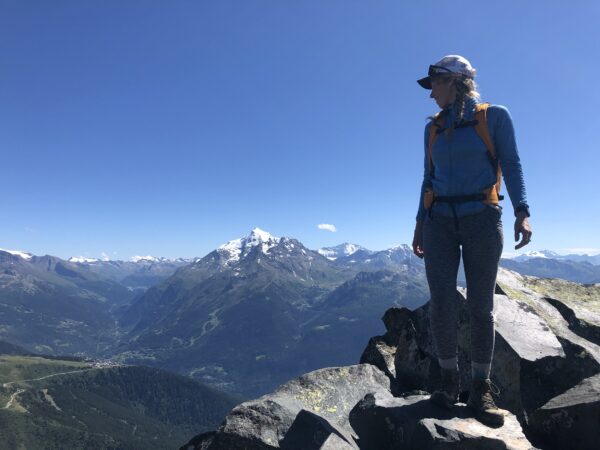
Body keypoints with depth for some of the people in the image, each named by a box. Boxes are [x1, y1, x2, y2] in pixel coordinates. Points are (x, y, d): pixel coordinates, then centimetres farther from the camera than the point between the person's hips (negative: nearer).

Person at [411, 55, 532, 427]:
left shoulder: (494, 116, 5)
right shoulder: (434, 128, 16)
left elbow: (512, 166, 3)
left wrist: (522, 212, -11)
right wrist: (420, 223, 11)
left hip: (481, 219, -3)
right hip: (439, 221, 3)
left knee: (481, 305, -1)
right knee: (442, 304, -6)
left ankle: (481, 391, 10)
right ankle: (450, 380, 10)